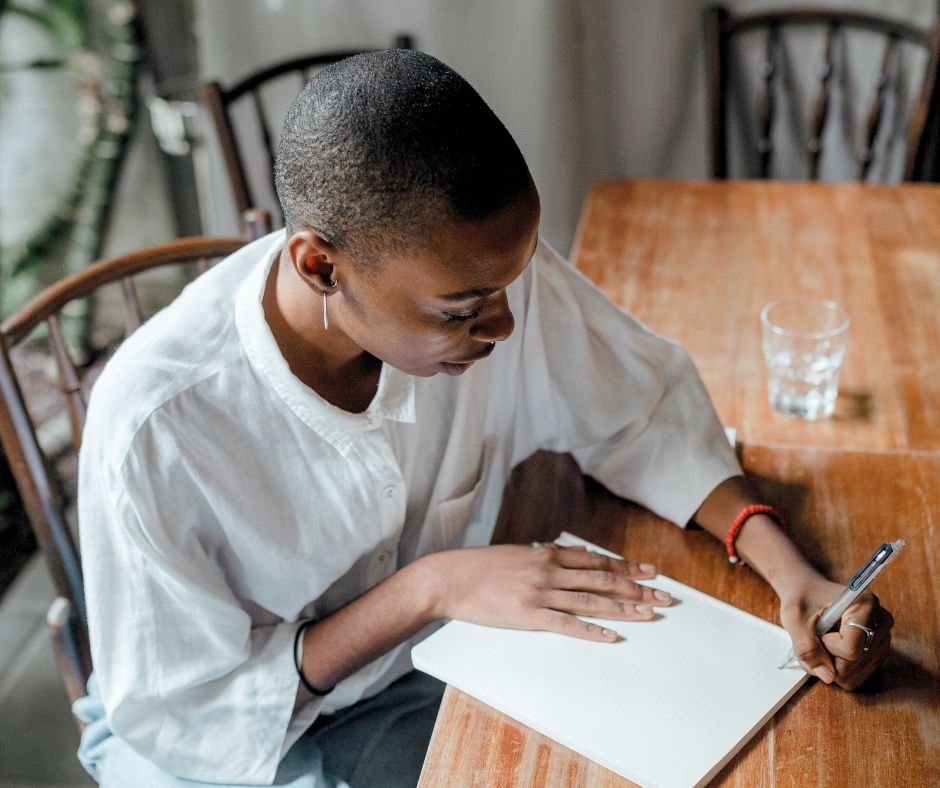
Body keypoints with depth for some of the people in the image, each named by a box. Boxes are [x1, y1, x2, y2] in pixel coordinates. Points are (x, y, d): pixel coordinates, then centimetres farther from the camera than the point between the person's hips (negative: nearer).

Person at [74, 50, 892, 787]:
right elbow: (174, 718, -21)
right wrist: (429, 588, -29)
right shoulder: (155, 428, -33)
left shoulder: (480, 273, -22)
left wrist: (791, 570, -20)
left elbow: (644, 409, -5)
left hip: (424, 672, 3)